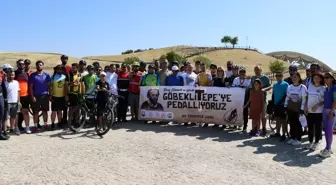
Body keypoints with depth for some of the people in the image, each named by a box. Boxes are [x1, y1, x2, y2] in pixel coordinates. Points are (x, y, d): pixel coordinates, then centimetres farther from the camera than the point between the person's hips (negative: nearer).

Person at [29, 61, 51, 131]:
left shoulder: (46, 75, 6)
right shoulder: (33, 75, 1)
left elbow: (49, 85, 6)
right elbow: (30, 87, -1)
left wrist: (50, 94, 1)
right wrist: (32, 96, -8)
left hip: (45, 95, 1)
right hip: (36, 96, -1)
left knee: (45, 111, 8)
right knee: (35, 112, 4)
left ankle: (45, 124, 18)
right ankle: (35, 125, 12)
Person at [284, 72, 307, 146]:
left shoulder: (303, 87, -6)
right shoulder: (289, 87, 8)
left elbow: (304, 99, -8)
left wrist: (302, 109, -12)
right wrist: (285, 106, 9)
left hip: (298, 109, -4)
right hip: (290, 108, 4)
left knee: (298, 124, 2)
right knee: (292, 123, 10)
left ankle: (298, 139, 12)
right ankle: (292, 138, 22)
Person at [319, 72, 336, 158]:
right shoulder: (326, 89, 13)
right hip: (324, 110, 7)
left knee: (329, 130, -5)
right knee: (326, 129, 9)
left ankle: (328, 149, 1)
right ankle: (328, 147, 18)